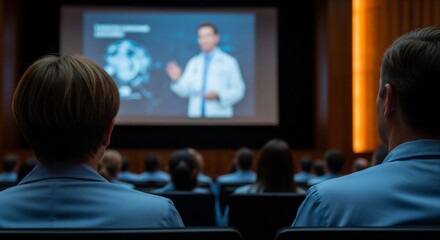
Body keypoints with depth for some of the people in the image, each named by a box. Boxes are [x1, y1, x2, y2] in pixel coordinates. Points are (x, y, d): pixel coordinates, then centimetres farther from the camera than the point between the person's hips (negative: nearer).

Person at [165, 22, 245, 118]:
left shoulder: (229, 62, 1)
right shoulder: (193, 63, 10)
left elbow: (238, 91, -2)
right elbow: (184, 90, 5)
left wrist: (218, 96, -16)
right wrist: (176, 80, -14)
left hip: (219, 115, -3)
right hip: (195, 114, 3)